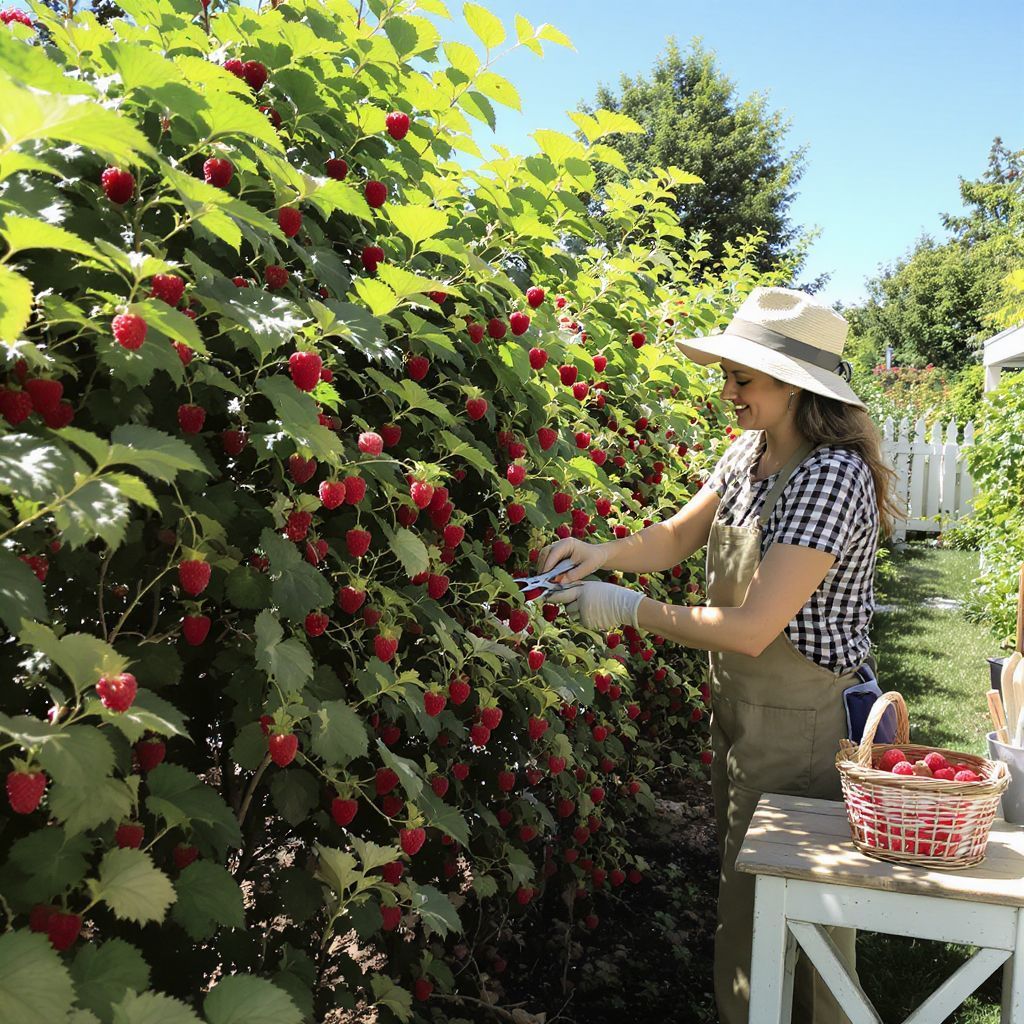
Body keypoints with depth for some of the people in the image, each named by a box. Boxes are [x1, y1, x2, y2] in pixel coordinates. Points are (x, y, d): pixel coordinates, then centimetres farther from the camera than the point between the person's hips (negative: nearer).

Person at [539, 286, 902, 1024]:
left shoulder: (833, 476, -26)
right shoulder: (750, 453, 1)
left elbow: (750, 628, -28)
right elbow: (679, 535, 7)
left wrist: (627, 610, -21)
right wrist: (604, 553, -13)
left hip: (801, 726, -8)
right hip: (740, 707, 9)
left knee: (768, 918, 7)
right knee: (746, 894, 23)